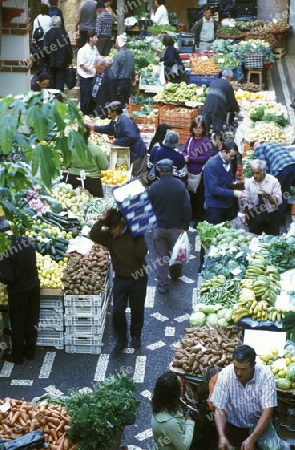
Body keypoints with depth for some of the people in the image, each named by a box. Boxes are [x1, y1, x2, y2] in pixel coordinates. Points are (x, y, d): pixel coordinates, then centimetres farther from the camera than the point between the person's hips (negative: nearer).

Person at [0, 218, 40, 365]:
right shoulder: (25, 240, -8)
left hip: (18, 291, -5)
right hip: (34, 286, 5)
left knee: (18, 324, 12)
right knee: (32, 321, 18)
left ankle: (17, 356, 25)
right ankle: (30, 352, 32)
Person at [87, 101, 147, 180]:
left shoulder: (124, 121, -24)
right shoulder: (115, 121, 6)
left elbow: (131, 137, -33)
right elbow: (108, 129, 27)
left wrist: (117, 141, -22)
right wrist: (94, 127, 22)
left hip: (137, 153, -10)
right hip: (129, 152, 10)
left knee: (138, 176, -4)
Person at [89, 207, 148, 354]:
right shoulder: (108, 236, -6)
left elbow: (141, 253, -24)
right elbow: (93, 235, -24)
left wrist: (139, 235, -23)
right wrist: (102, 219, -29)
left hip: (138, 277, -2)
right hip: (120, 278, 2)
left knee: (137, 309, 13)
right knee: (117, 311, -4)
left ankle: (136, 335, 36)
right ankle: (121, 338, 18)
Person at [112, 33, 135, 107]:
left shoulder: (117, 55, -20)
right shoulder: (131, 53, -2)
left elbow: (115, 71, -15)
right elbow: (133, 68, 8)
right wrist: (133, 78, 22)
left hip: (120, 82, -6)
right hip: (128, 81, 6)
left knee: (120, 103, 3)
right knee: (126, 101, 17)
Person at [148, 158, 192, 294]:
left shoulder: (153, 187, -12)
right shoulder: (180, 186, -12)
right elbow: (187, 208, -11)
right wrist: (185, 225, -2)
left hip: (159, 227, -1)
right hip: (176, 226, 1)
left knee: (162, 257, 8)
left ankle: (163, 285, 10)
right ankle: (175, 274, 45)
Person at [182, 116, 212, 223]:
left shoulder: (206, 141, -14)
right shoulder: (189, 139, 5)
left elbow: (206, 157, -21)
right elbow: (184, 151, 7)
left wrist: (190, 159, -20)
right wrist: (185, 157, -17)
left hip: (200, 173, -6)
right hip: (190, 172, 6)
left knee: (200, 196, 4)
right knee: (191, 194, 20)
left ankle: (200, 217, 18)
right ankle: (192, 214, 37)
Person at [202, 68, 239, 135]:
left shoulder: (213, 82, 19)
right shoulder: (228, 86, 1)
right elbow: (232, 100, 4)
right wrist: (237, 109, 24)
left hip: (207, 107, 5)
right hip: (218, 109, -5)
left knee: (205, 129, 10)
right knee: (217, 130, 0)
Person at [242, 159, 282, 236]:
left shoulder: (273, 181, -6)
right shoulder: (248, 182, 1)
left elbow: (278, 201, -11)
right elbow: (246, 200, 3)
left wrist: (267, 196, -28)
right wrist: (245, 205, -18)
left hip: (271, 217, -2)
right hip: (254, 216, 2)